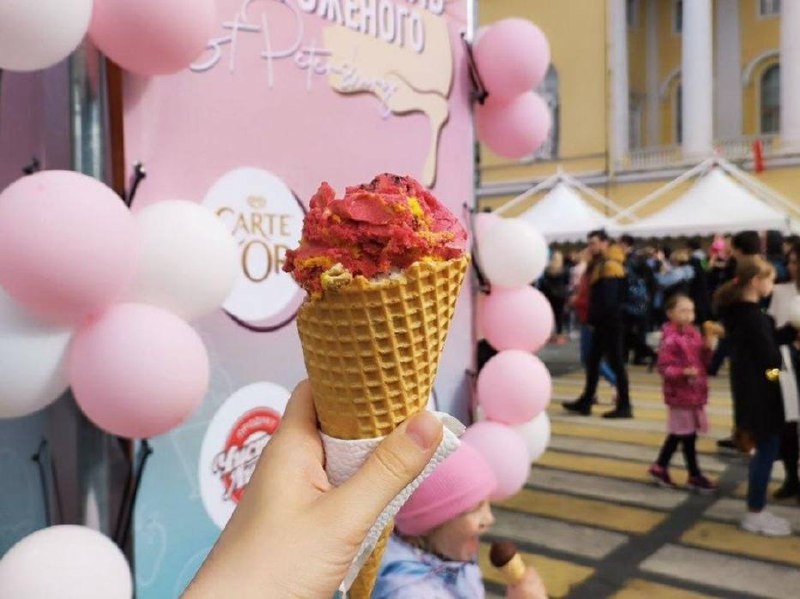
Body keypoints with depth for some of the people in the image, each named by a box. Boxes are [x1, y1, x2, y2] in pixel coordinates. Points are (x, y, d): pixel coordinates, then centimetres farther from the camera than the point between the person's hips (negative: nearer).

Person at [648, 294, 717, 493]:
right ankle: (694, 476, 14)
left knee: (678, 433, 15)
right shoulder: (670, 338, -17)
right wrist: (684, 372, -32)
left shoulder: (694, 334, 8)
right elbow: (664, 367, -19)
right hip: (679, 393, -8)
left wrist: (707, 348, -3)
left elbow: (702, 361, 14)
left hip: (696, 391, 8)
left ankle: (660, 467, 27)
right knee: (687, 435, 2)